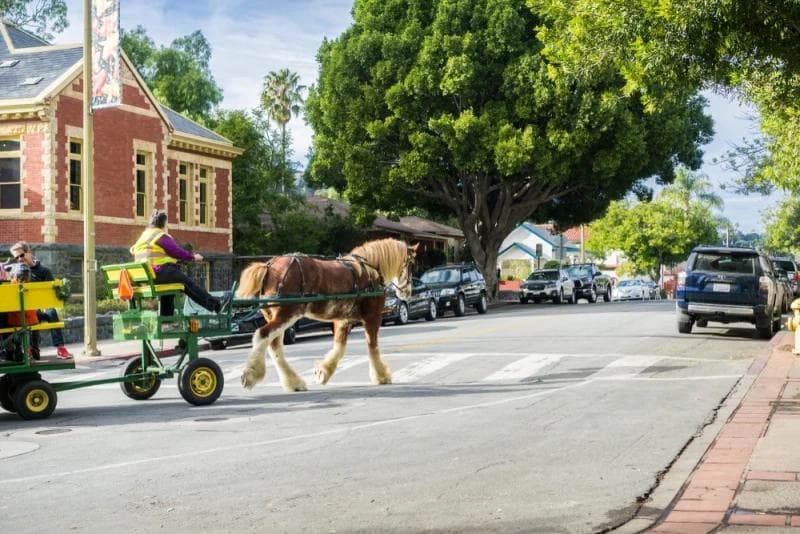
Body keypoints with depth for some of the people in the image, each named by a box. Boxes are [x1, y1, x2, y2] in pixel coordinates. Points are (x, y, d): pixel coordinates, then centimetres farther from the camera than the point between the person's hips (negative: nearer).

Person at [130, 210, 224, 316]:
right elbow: (177, 251, -8)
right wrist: (193, 257, 7)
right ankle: (213, 303, 1)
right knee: (188, 283, -1)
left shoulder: (143, 237, 19)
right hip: (160, 273, -9)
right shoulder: (161, 236, -8)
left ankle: (167, 315, 28)